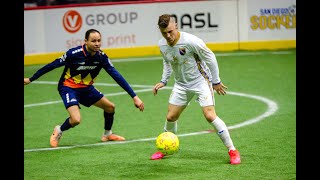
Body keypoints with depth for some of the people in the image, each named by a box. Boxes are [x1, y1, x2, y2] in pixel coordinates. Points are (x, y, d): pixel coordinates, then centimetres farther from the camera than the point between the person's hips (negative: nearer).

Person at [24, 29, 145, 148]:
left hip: (87, 88, 6)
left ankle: (107, 134, 34)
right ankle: (58, 131, 9)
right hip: (68, 87, -6)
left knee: (110, 107, 7)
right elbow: (52, 65, -15)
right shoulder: (74, 54, -27)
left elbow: (117, 76, -13)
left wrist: (134, 96, -17)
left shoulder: (101, 57, -14)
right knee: (76, 120, -24)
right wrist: (30, 79, -7)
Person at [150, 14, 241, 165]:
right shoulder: (162, 45, -7)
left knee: (210, 115, -18)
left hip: (200, 81, -6)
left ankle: (232, 151, -9)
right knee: (170, 117, 6)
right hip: (181, 85, 6)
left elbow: (210, 58, -15)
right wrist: (163, 81, 8)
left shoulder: (190, 41, -26)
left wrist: (216, 81, -9)